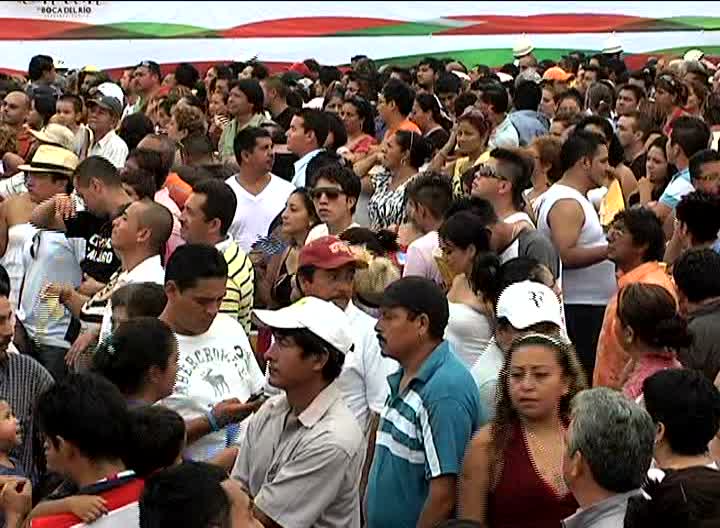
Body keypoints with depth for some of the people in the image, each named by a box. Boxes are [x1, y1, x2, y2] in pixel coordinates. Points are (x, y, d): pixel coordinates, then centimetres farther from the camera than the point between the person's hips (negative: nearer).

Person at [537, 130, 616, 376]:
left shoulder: (573, 199, 19)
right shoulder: (566, 204, -16)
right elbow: (565, 256, -26)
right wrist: (610, 249, -23)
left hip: (590, 304, 11)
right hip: (580, 308, -11)